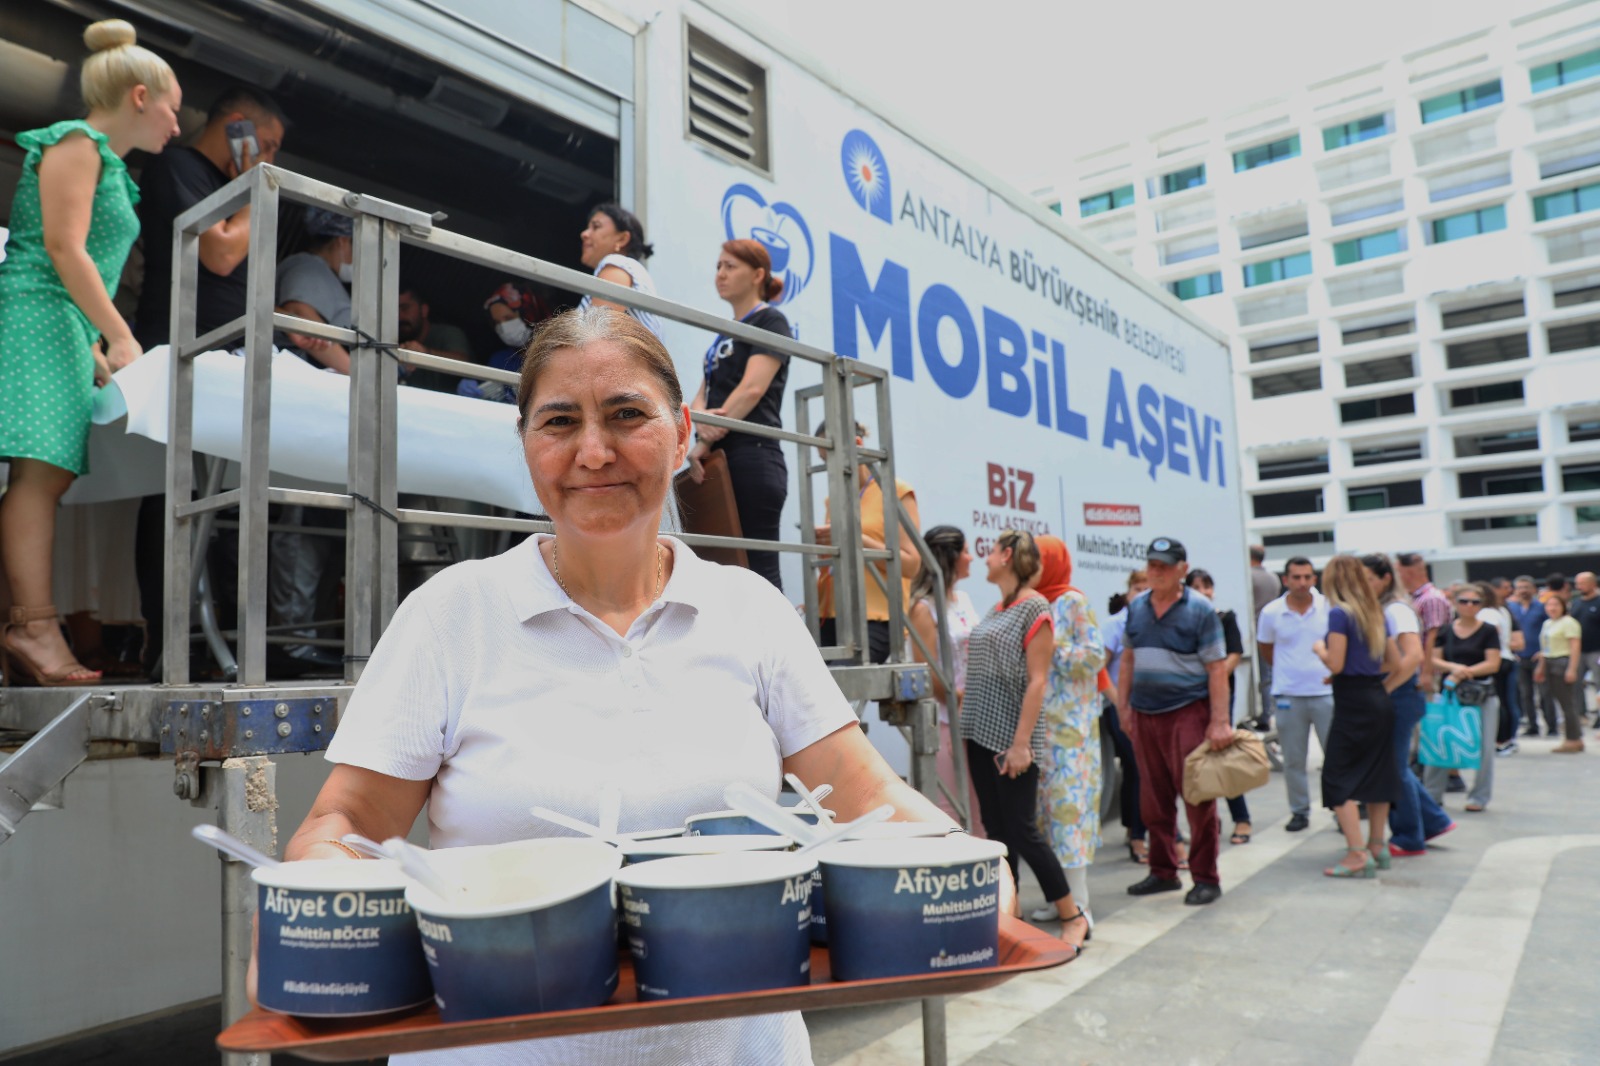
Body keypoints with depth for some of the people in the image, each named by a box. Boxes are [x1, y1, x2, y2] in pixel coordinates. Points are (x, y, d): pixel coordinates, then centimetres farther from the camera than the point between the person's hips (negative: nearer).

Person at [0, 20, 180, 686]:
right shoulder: (77, 144, -2)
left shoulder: (107, 165, 27)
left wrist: (95, 353, 21)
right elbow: (63, 250, -13)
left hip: (65, 331, 9)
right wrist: (122, 337, -16)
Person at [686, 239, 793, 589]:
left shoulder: (770, 321, -1)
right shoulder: (725, 334, 23)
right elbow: (704, 393, 13)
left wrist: (706, 443, -15)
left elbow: (752, 390, -14)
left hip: (753, 457, -8)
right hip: (722, 459, 8)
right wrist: (702, 422, -11)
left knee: (758, 566, -10)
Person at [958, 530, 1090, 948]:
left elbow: (1037, 681, -15)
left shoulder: (1034, 608, -10)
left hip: (1010, 739, -8)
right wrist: (967, 727, 12)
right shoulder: (994, 611, 14)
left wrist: (1021, 743, -19)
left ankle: (1073, 916, 10)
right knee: (995, 829, 10)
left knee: (1022, 831, -4)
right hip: (981, 734, 8)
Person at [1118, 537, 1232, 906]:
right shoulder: (1136, 608, 9)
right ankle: (1163, 872, 23)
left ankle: (1206, 879, 11)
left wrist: (1220, 721, -14)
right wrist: (1124, 708, 11)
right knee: (1153, 801, 11)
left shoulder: (1200, 610, -5)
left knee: (1198, 798, -1)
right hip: (1145, 715, 5)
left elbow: (1216, 669, -8)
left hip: (1188, 712, -5)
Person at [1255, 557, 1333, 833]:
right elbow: (1265, 648, 13)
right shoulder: (1271, 613, -2)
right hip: (1288, 696, 1)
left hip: (1326, 693, -1)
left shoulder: (1329, 607, -5)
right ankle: (1299, 811, 20)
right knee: (1293, 760, 8)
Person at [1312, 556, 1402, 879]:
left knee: (1338, 778, -3)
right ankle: (1377, 847, 23)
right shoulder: (1376, 615, 10)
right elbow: (1395, 663, 14)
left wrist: (1319, 648, 1)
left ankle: (1357, 855, -6)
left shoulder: (1339, 613, -13)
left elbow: (1335, 664, -17)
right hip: (1380, 701, 8)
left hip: (1353, 705, -8)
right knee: (1376, 774, 15)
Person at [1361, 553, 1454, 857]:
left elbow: (1414, 656, -26)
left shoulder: (1396, 610, -15)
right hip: (1386, 696, 9)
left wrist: (1383, 689, -22)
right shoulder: (1378, 610, 12)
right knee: (1394, 766, 16)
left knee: (1395, 768, 1)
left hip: (1399, 696, -9)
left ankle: (1409, 840, 14)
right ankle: (1434, 821, 28)